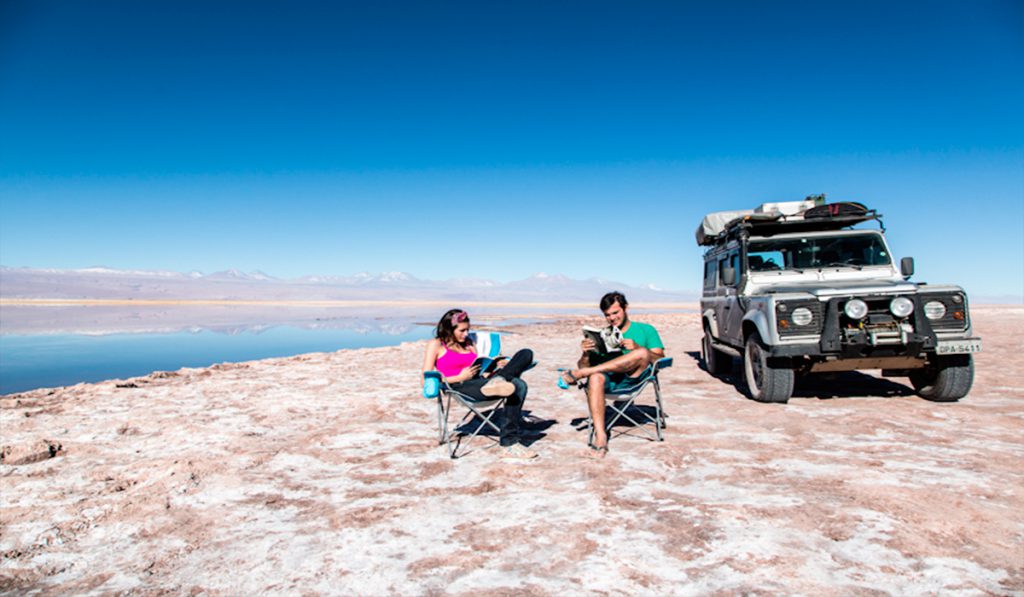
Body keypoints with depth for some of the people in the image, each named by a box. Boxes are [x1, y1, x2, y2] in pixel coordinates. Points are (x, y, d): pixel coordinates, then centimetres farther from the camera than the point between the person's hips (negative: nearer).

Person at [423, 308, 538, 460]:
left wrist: (496, 368, -3)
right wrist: (460, 377, -10)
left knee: (526, 353, -14)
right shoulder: (436, 345, 7)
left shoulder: (469, 344, 27)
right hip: (460, 388, -7)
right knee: (518, 386, -32)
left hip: (479, 383, 7)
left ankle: (498, 380, -34)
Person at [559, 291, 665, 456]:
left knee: (642, 353, -32)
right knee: (595, 377, -35)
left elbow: (660, 359, 5)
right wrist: (586, 353, -8)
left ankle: (578, 374, -28)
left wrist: (636, 348, -12)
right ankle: (600, 435, -43)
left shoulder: (646, 330, 19)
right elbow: (584, 366, 15)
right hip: (608, 379, 1)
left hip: (634, 378, -1)